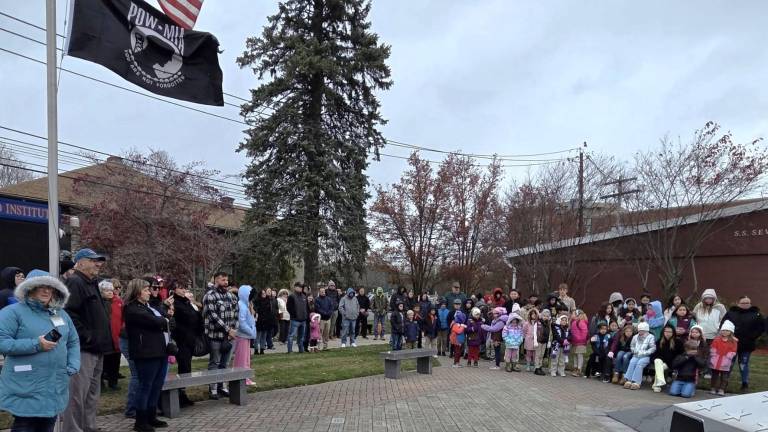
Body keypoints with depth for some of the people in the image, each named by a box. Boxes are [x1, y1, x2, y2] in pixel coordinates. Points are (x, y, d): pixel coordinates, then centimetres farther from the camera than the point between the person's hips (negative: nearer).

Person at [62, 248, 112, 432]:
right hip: (83, 349, -10)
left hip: (95, 349, 10)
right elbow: (69, 313, -23)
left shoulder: (91, 284, 20)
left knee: (92, 395, 15)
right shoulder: (75, 282, -11)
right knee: (78, 394, -6)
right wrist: (86, 337, -20)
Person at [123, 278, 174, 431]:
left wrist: (167, 316, 2)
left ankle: (151, 417, 22)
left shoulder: (147, 306, 20)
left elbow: (165, 323, 23)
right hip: (147, 352, -9)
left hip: (160, 350, 9)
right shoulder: (133, 309, -10)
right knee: (146, 386, -2)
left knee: (157, 386, 12)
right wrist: (167, 319, 1)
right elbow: (155, 322, -19)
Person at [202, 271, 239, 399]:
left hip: (229, 335, 6)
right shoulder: (210, 296, -9)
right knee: (214, 363, 3)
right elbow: (213, 316, -17)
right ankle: (212, 389, 11)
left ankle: (222, 386, 22)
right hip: (215, 335, -6)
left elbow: (236, 313, 11)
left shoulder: (232, 296, 11)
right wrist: (228, 330, -17)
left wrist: (233, 330, -3)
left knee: (225, 363, 12)